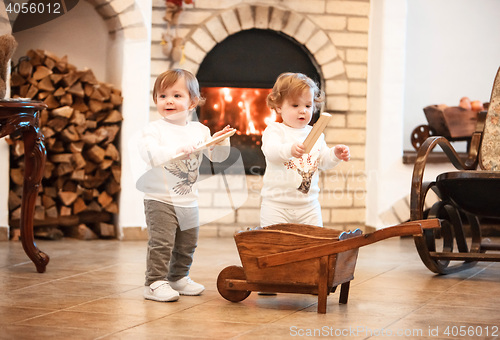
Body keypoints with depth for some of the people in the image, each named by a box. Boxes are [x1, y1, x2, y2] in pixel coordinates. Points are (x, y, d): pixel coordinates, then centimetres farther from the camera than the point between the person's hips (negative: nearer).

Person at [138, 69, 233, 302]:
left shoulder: (199, 130, 7)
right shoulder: (154, 129, -8)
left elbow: (216, 156, 8)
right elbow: (149, 154, -25)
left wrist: (220, 141, -13)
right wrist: (178, 150, -33)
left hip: (189, 201, 6)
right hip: (160, 200, -6)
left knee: (187, 245, 16)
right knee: (161, 243, -11)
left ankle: (178, 278, 32)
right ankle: (155, 283, -5)